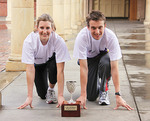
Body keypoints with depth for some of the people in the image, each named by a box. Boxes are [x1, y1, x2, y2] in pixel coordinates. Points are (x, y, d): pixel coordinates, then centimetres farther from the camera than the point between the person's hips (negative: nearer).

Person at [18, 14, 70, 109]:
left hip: (51, 60, -1)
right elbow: (30, 69, -33)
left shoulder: (59, 41, -35)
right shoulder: (29, 41, -33)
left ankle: (51, 89, -6)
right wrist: (29, 97, -36)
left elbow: (60, 70, -35)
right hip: (37, 64, 1)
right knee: (42, 95, -7)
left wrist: (60, 96, -40)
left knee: (53, 66, -36)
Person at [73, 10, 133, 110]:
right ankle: (96, 84, 24)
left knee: (105, 63, -38)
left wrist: (118, 95, -37)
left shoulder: (111, 37, -32)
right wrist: (83, 95, -34)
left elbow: (114, 67, -32)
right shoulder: (82, 37, -33)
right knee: (91, 97, -12)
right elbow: (83, 67, -32)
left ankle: (104, 90, -10)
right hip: (88, 58, 0)